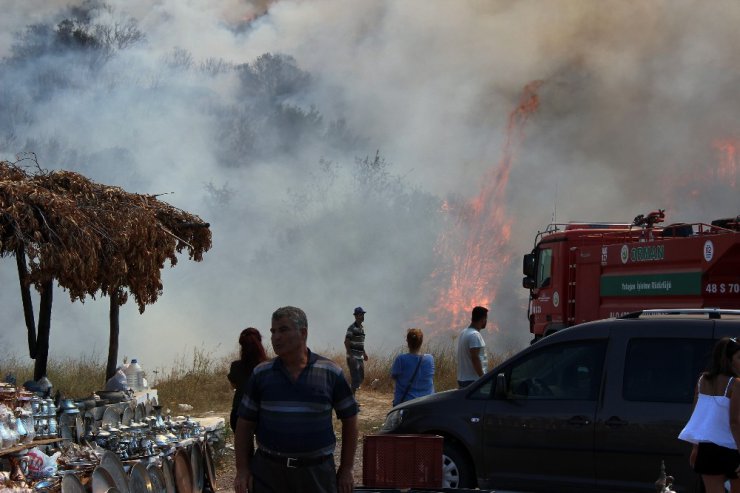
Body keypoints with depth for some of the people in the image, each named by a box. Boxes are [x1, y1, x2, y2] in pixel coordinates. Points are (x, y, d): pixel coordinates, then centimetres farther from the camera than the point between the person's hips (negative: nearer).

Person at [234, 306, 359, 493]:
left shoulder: (331, 373, 1)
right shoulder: (262, 374, 4)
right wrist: (242, 470, -1)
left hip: (316, 472, -1)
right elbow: (244, 425, 7)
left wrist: (346, 470, 6)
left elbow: (349, 420, 8)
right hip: (268, 471, 1)